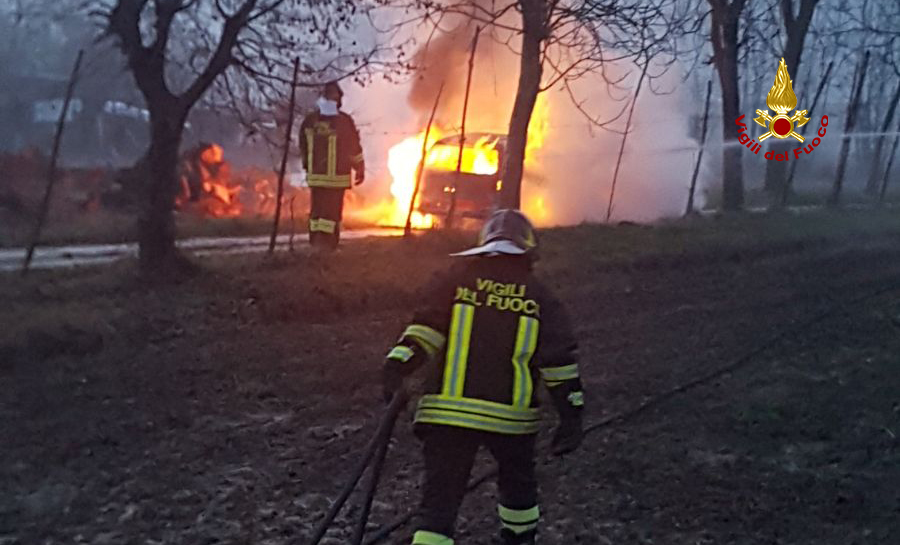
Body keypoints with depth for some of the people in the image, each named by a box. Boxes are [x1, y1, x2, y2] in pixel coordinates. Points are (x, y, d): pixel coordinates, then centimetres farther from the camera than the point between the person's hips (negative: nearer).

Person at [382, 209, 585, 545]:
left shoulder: (454, 280, 5)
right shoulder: (540, 297, 7)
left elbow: (425, 328, -8)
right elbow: (560, 361, 2)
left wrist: (397, 366, -13)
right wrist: (571, 419, 5)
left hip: (448, 413, -1)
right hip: (510, 416, 1)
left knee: (440, 497, 2)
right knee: (518, 484, 27)